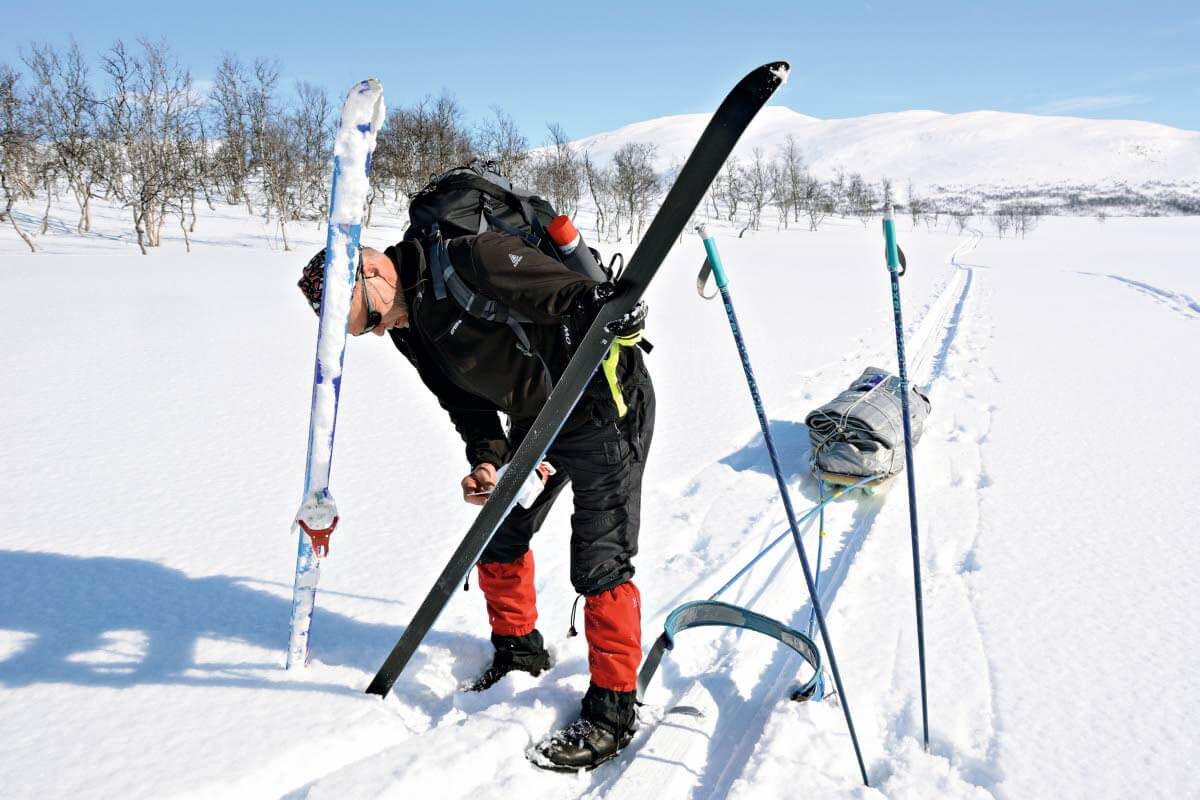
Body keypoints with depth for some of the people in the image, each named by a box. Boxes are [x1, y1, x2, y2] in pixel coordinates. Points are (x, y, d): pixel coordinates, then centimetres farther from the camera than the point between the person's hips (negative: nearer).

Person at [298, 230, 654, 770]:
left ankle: (612, 710, 9)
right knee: (499, 539, 16)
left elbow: (583, 302, -31)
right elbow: (467, 400, 5)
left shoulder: (468, 261, -27)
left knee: (599, 564, -6)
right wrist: (487, 460, -8)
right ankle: (519, 647, 40)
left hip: (605, 405, -9)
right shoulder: (409, 329, 1)